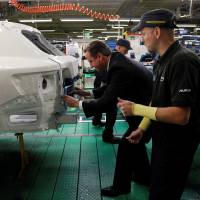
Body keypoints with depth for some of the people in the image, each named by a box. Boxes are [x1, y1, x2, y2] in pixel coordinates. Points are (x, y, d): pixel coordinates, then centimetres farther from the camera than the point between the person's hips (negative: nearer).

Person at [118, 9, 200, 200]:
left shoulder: (182, 61, -25)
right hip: (161, 140, 9)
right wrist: (142, 128, 10)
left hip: (176, 146, -9)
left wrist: (136, 109, -24)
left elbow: (181, 115, -30)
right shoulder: (162, 61, 5)